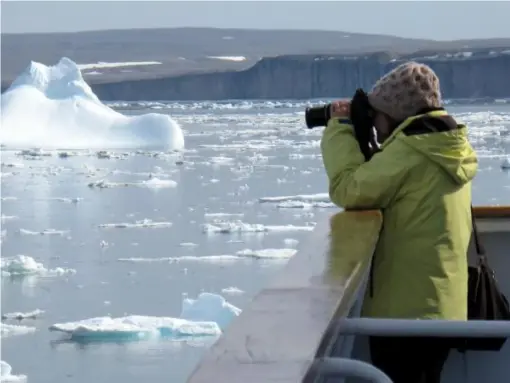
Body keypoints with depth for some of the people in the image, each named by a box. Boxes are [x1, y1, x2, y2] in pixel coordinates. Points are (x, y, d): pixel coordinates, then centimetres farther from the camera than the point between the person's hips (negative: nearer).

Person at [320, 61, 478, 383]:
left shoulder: (411, 150, -16)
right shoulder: (446, 149, 13)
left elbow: (348, 189, -16)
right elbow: (380, 182, 18)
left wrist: (340, 129, -4)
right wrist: (357, 136, 11)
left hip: (407, 308, -9)